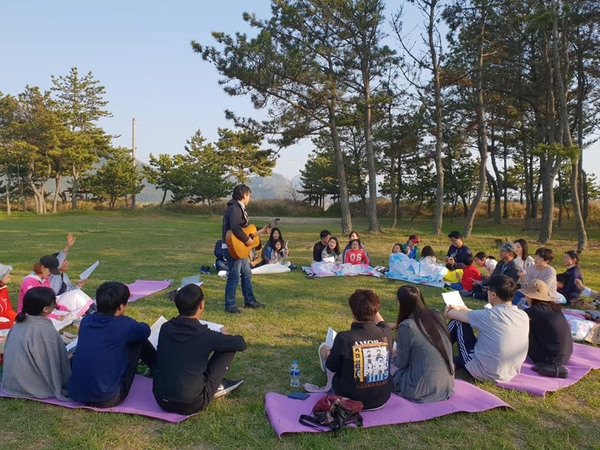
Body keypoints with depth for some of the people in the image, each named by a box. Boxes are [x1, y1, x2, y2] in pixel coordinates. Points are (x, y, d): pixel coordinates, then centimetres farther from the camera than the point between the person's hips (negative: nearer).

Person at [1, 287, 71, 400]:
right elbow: (58, 362, -13)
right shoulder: (47, 331, -24)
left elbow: (8, 355, 11)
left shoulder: (18, 324, -1)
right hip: (34, 387, -8)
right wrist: (66, 384, 3)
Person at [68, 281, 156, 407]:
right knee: (138, 340, 7)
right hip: (107, 400, -6)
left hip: (76, 395, 6)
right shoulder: (123, 325, -14)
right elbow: (145, 330, 8)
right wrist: (135, 326, 30)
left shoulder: (86, 321, 0)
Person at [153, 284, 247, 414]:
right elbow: (241, 344, -1)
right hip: (190, 404, -5)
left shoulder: (165, 328, -1)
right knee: (228, 349, 2)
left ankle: (216, 384, 29)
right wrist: (224, 337, 22)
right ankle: (216, 387, 20)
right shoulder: (206, 335, -14)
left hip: (161, 400, 5)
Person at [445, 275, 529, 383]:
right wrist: (463, 309, 16)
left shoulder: (490, 315, -23)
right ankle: (457, 362, 24)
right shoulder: (523, 316, -4)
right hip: (509, 374, 7)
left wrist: (453, 311, 13)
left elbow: (450, 314, -9)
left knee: (457, 321, 3)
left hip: (483, 372, -6)